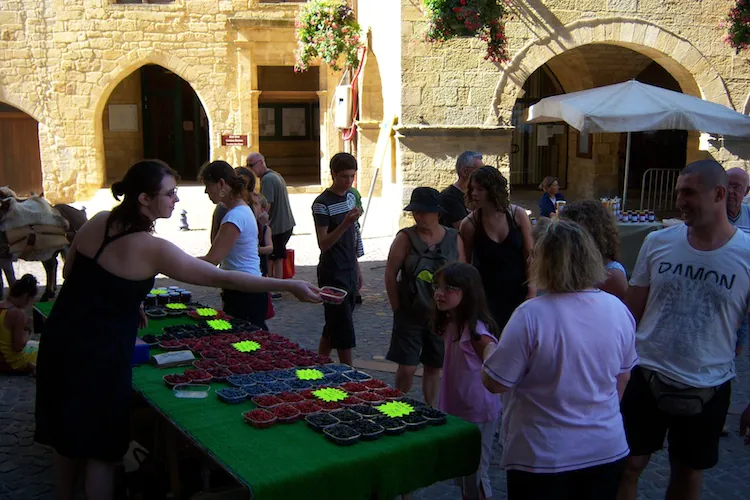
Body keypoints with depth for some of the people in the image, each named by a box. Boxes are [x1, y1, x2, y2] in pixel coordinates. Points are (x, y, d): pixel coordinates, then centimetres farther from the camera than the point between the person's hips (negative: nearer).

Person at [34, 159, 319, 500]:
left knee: (68, 437, 21)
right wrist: (290, 286, -20)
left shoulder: (98, 223, 0)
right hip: (99, 354, -7)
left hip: (58, 340, 7)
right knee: (100, 448, 9)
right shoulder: (152, 249, -21)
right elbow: (222, 278, -22)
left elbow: (70, 273, 12)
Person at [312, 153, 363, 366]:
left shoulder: (350, 196, 10)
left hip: (348, 271, 8)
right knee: (343, 331, -4)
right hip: (332, 274, -8)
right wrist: (345, 224, -32)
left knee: (333, 326, 13)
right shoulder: (322, 204, -15)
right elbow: (323, 244, -20)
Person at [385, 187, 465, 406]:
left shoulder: (454, 239, -2)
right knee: (407, 368, -1)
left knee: (434, 367, 13)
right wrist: (397, 308, -3)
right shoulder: (405, 238, -9)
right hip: (410, 315, -2)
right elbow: (390, 274, -6)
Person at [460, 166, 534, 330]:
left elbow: (530, 257, 0)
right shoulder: (469, 224, -9)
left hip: (518, 293, 1)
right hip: (487, 295, -1)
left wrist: (532, 292, -4)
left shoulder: (518, 215, -6)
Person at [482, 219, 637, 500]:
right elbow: (623, 377, 9)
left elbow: (495, 383, -17)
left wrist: (490, 350, 3)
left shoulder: (531, 315, -23)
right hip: (607, 450, 5)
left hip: (543, 457, -5)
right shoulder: (618, 309, -4)